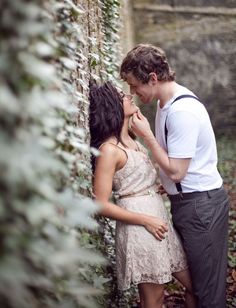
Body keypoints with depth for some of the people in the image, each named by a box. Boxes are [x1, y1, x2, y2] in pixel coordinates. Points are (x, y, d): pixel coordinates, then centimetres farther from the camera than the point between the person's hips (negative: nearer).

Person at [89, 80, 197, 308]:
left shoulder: (131, 140, 10)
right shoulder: (108, 149, -17)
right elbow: (101, 205, -18)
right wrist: (146, 221, -17)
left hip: (158, 216, 9)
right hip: (139, 227, -9)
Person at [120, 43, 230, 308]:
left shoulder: (182, 111, -24)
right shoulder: (167, 102, 6)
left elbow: (176, 171, -22)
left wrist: (146, 135, -16)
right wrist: (164, 183, 2)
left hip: (201, 204, -9)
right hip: (185, 202, 9)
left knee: (207, 285, 2)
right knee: (191, 277, 18)